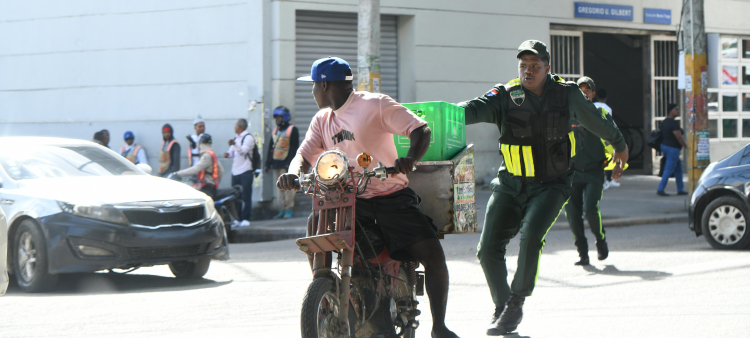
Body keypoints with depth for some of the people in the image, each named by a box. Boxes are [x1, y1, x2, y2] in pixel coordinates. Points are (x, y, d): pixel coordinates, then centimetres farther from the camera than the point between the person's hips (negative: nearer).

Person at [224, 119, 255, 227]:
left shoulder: (248, 138, -6)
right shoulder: (236, 138, 21)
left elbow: (243, 151, -18)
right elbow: (232, 151, 18)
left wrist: (234, 144, -35)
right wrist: (228, 154, -5)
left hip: (245, 171, -8)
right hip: (235, 172, 8)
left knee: (245, 196, -7)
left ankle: (245, 218, -5)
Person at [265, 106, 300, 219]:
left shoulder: (292, 130, -3)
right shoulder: (275, 130, 18)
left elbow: (294, 148, -9)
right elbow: (270, 147, 21)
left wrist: (289, 163, -16)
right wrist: (268, 162, 14)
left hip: (285, 164, -7)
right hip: (276, 163, 7)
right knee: (280, 187, 7)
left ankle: (290, 209, -6)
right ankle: (282, 210, 9)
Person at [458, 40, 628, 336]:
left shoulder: (567, 95, 1)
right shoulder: (506, 96, -4)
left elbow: (595, 120, 19)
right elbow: (476, 109, -23)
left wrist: (619, 144, 35)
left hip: (551, 186, -1)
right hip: (511, 186, 2)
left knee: (531, 237, -26)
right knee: (488, 250, -6)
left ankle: (516, 304, -8)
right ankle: (502, 308, 18)